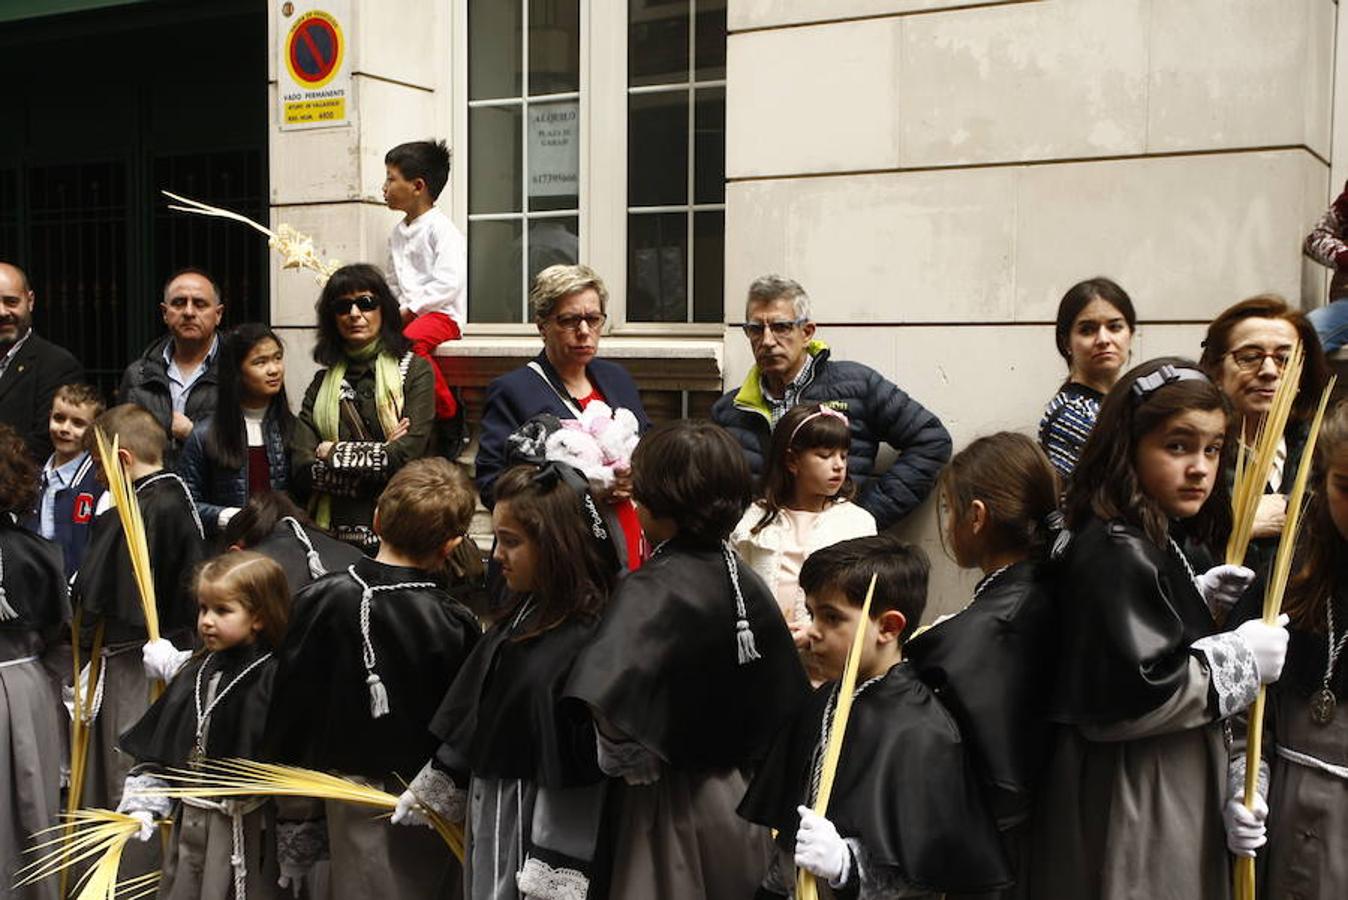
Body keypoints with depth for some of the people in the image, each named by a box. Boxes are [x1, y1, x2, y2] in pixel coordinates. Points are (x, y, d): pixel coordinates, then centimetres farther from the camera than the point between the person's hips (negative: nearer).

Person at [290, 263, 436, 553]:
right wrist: (380, 456, -8)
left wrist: (334, 452, -1)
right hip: (331, 536, 3)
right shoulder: (322, 383, 12)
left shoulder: (414, 371, 2)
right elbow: (301, 471, 0)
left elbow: (406, 458, -10)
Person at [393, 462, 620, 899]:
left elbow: (575, 773, -21)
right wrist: (426, 792, 18)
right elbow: (472, 721, 14)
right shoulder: (521, 620, 5)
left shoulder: (584, 642, -22)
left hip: (535, 829, -8)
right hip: (489, 815, 8)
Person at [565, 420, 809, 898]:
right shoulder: (748, 583, 0)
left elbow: (603, 698, -38)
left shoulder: (651, 589, -20)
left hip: (672, 805, -6)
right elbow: (787, 704, 8)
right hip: (739, 800, 6)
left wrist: (628, 758, -22)